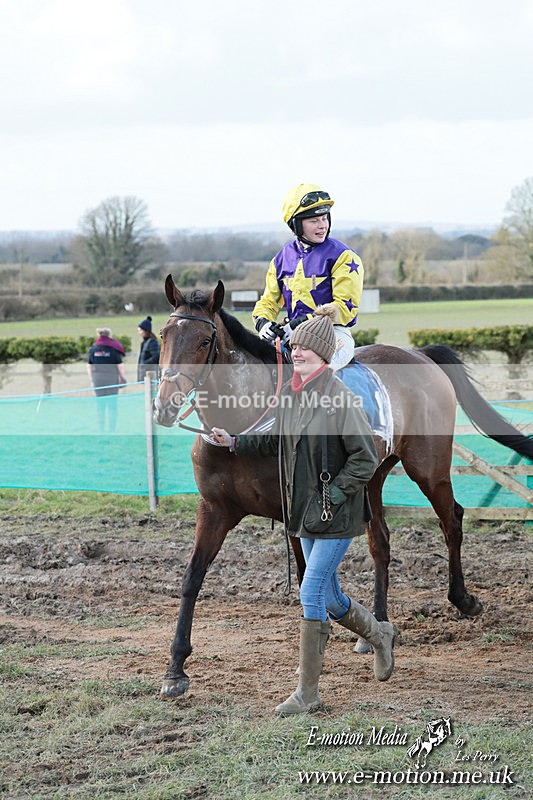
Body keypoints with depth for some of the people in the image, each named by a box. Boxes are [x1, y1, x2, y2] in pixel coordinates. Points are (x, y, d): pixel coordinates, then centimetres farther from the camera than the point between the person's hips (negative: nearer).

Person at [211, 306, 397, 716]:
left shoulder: (340, 397, -18)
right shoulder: (290, 393, 4)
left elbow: (366, 458, -16)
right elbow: (278, 442, 20)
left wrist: (333, 495, -20)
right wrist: (234, 442, 10)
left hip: (337, 513, -8)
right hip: (306, 511, 8)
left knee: (312, 592, -8)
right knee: (329, 596, 16)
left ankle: (308, 691, 1)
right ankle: (380, 635, 44)